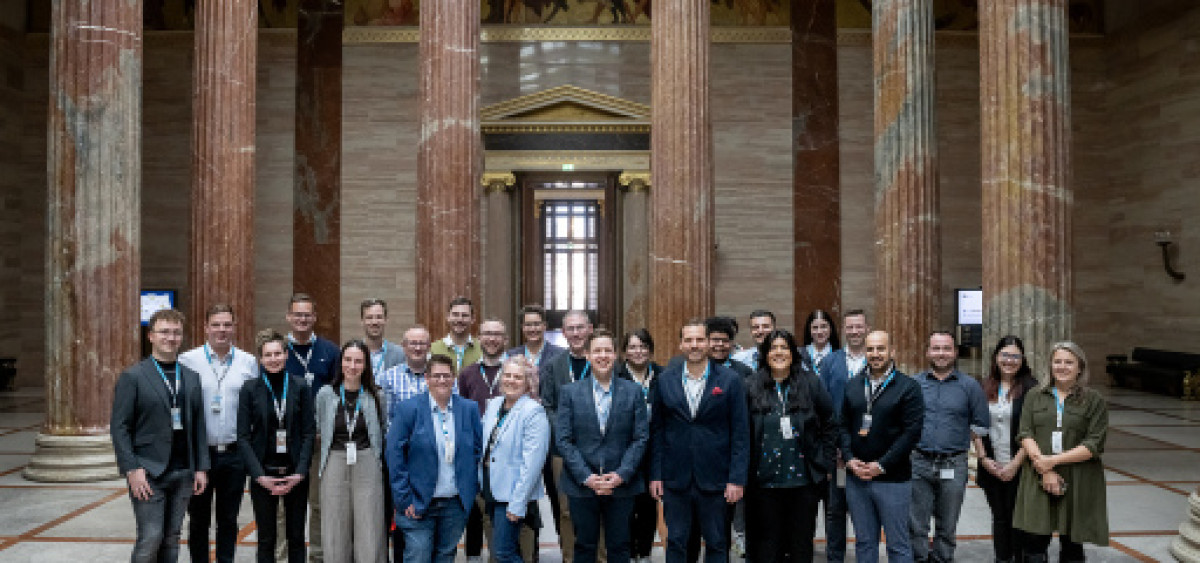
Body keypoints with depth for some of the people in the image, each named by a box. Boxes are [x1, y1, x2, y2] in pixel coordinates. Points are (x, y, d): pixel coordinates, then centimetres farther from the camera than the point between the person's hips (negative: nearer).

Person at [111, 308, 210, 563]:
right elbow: (119, 427, -6)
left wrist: (201, 468, 7)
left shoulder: (191, 378, 12)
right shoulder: (133, 377, -3)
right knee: (151, 538, -7)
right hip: (147, 473, -4)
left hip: (183, 473, 5)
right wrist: (132, 469, -13)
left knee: (171, 538, 9)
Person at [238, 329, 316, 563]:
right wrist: (260, 475, -9)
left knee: (296, 536, 8)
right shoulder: (250, 389, 0)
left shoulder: (300, 386, 1)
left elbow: (309, 432, 1)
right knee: (266, 538, 6)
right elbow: (243, 436, -1)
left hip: (295, 474, 1)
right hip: (262, 474, 0)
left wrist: (300, 472, -8)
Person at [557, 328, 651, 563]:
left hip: (622, 484, 0)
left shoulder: (633, 392, 3)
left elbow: (641, 438, 0)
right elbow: (564, 440, -2)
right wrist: (586, 477, -11)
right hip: (581, 484, 0)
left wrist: (621, 475, -11)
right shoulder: (569, 392, 2)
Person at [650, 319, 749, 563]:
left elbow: (740, 433, -2)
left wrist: (737, 479, -7)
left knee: (717, 543, 9)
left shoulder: (730, 380, -2)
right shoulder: (665, 380, 4)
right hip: (675, 479, 1)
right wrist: (655, 474, 2)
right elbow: (657, 430, 7)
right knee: (675, 542, 9)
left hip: (715, 479, -1)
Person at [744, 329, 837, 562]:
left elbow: (830, 424, 8)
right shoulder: (752, 387, 2)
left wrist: (824, 462, 4)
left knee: (802, 543, 9)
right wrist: (745, 471, 1)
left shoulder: (810, 383, 3)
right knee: (768, 543, 6)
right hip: (765, 480, 0)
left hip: (804, 479, 1)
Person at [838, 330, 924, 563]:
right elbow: (843, 425, 12)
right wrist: (849, 459, -3)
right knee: (864, 542, 13)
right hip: (855, 477, 4)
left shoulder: (908, 387, -5)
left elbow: (912, 432, -10)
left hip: (893, 479, -4)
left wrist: (881, 465, -13)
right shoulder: (853, 386, 10)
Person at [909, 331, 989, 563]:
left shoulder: (969, 385, 4)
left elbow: (979, 427, 6)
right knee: (916, 526, 2)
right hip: (918, 464, 0)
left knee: (947, 528, 10)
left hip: (954, 465, 0)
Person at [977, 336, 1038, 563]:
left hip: (1019, 467, -4)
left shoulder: (1030, 388, -5)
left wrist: (1016, 463, -12)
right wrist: (984, 458, 0)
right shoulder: (985, 388, 8)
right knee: (1000, 518, 12)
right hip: (991, 467, 4)